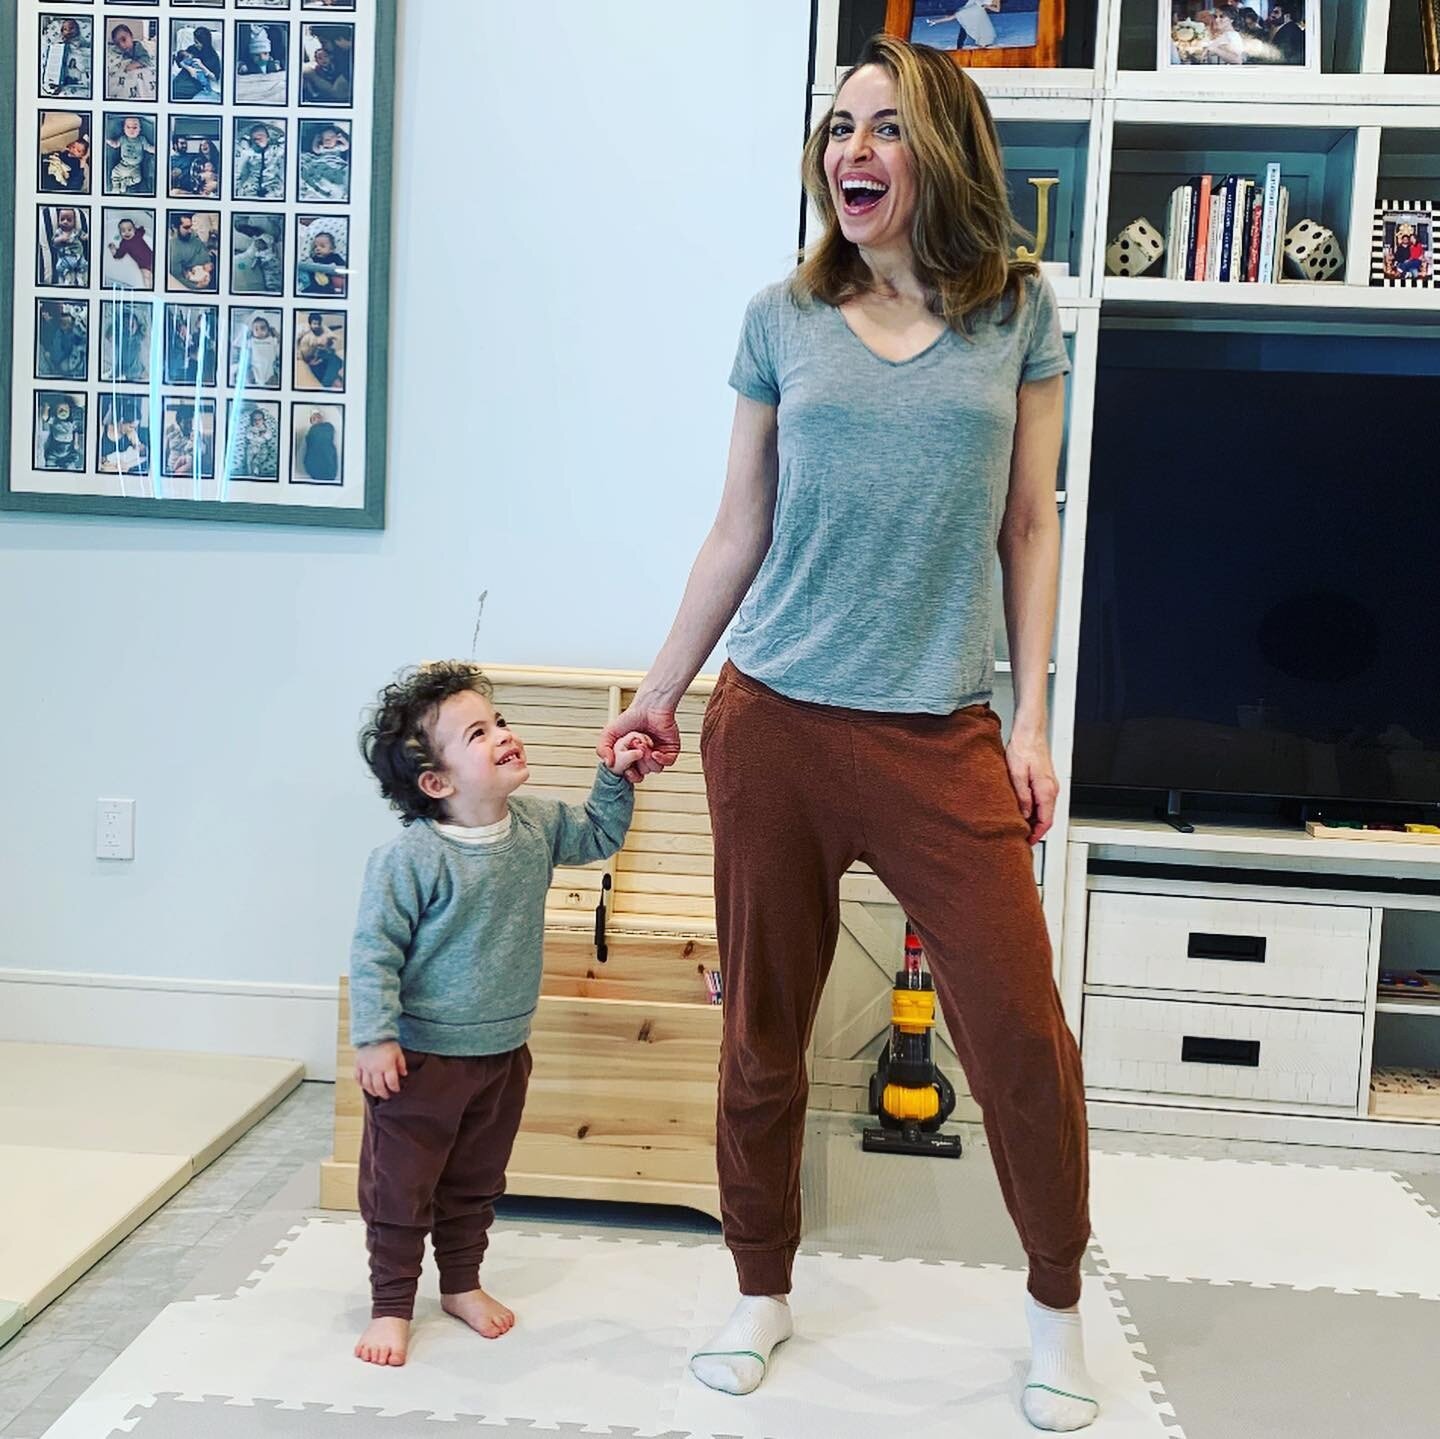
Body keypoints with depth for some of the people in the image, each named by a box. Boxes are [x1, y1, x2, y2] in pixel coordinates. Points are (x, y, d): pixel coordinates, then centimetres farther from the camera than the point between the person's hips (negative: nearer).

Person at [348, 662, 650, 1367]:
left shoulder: (537, 825, -4)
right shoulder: (409, 857, -23)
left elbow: (598, 837, 16)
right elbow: (374, 949, -18)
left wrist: (615, 778, 3)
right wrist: (374, 1037, -20)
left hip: (503, 1052, 6)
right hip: (420, 1057, -6)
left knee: (476, 1183, 22)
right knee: (400, 1188, 9)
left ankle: (462, 1284, 42)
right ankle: (391, 1305, 27)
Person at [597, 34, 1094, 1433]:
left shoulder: (1019, 311, 5)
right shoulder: (783, 319, 5)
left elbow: (1029, 525, 7)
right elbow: (739, 530, 11)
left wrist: (1032, 719, 2)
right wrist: (662, 688, 13)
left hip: (944, 737, 0)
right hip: (772, 725, 1)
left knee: (1021, 1029, -1)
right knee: (762, 1029, 8)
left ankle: (1056, 1309, 24)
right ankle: (761, 1292, 30)